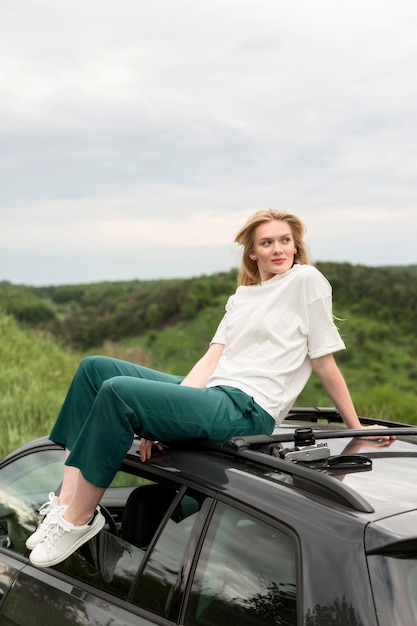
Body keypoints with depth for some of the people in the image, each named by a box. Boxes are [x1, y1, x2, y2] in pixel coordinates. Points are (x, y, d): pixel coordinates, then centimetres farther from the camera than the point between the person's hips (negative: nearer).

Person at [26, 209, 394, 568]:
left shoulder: (307, 279, 1)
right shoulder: (241, 297, 22)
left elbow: (325, 363, 3)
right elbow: (211, 360, 10)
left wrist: (358, 430, 4)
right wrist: (158, 417, -3)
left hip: (248, 410, -9)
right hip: (213, 397, 9)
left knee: (118, 391, -26)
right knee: (95, 368, 1)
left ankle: (80, 520, -14)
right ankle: (66, 505, -10)